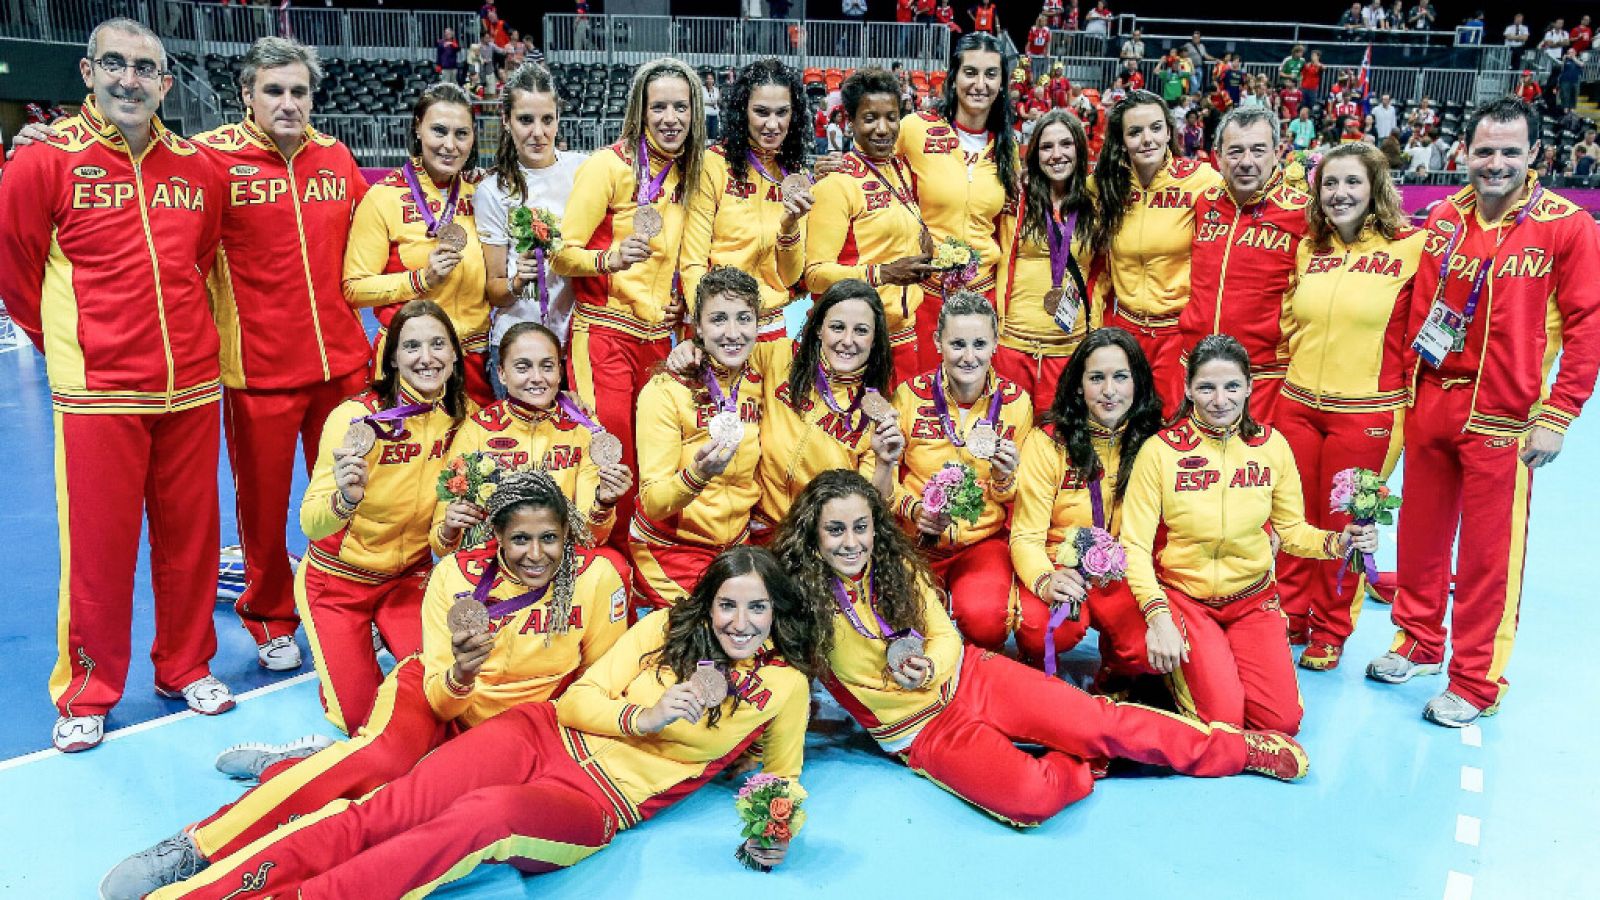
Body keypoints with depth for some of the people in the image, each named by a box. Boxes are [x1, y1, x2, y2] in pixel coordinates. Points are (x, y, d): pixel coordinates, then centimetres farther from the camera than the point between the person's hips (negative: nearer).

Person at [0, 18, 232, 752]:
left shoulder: (196, 168, 7)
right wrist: (69, 345, 7)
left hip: (191, 387, 3)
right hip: (98, 393, -3)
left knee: (190, 535, 10)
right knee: (98, 546, 2)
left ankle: (187, 666, 28)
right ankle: (86, 694, 19)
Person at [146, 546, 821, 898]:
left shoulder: (785, 686, 6)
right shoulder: (664, 630, 9)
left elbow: (782, 775, 17)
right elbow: (576, 698, 6)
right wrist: (637, 718, -14)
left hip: (600, 803, -3)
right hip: (544, 736, 3)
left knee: (485, 816, -36)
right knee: (385, 810, -21)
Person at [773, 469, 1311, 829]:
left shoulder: (897, 565, -3)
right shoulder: (800, 597, -14)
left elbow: (945, 637, 3)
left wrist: (927, 668, -19)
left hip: (971, 676, 3)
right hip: (921, 730, -3)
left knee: (1097, 719, -12)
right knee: (1031, 796, -30)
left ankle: (1239, 748, 5)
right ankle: (1085, 762, 1)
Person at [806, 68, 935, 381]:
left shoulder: (903, 169, 10)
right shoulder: (837, 183, -12)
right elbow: (816, 273, -17)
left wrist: (926, 245, 3)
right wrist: (884, 273, -26)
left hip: (906, 332, 7)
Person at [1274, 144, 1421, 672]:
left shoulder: (1410, 247, -6)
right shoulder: (1309, 248, 8)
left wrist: (1410, 399, -5)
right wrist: (1295, 368, 13)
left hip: (1366, 412, -4)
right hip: (1297, 404, 4)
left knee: (1342, 525, 6)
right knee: (1295, 518, 11)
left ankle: (1330, 630, 23)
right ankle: (1289, 614, 28)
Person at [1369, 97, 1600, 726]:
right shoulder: (1443, 219, 4)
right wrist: (1404, 390, 7)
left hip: (1503, 417, -4)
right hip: (1430, 404, 4)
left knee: (1489, 553, 2)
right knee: (1421, 532, 14)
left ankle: (1475, 684, 16)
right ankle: (1418, 644, 33)